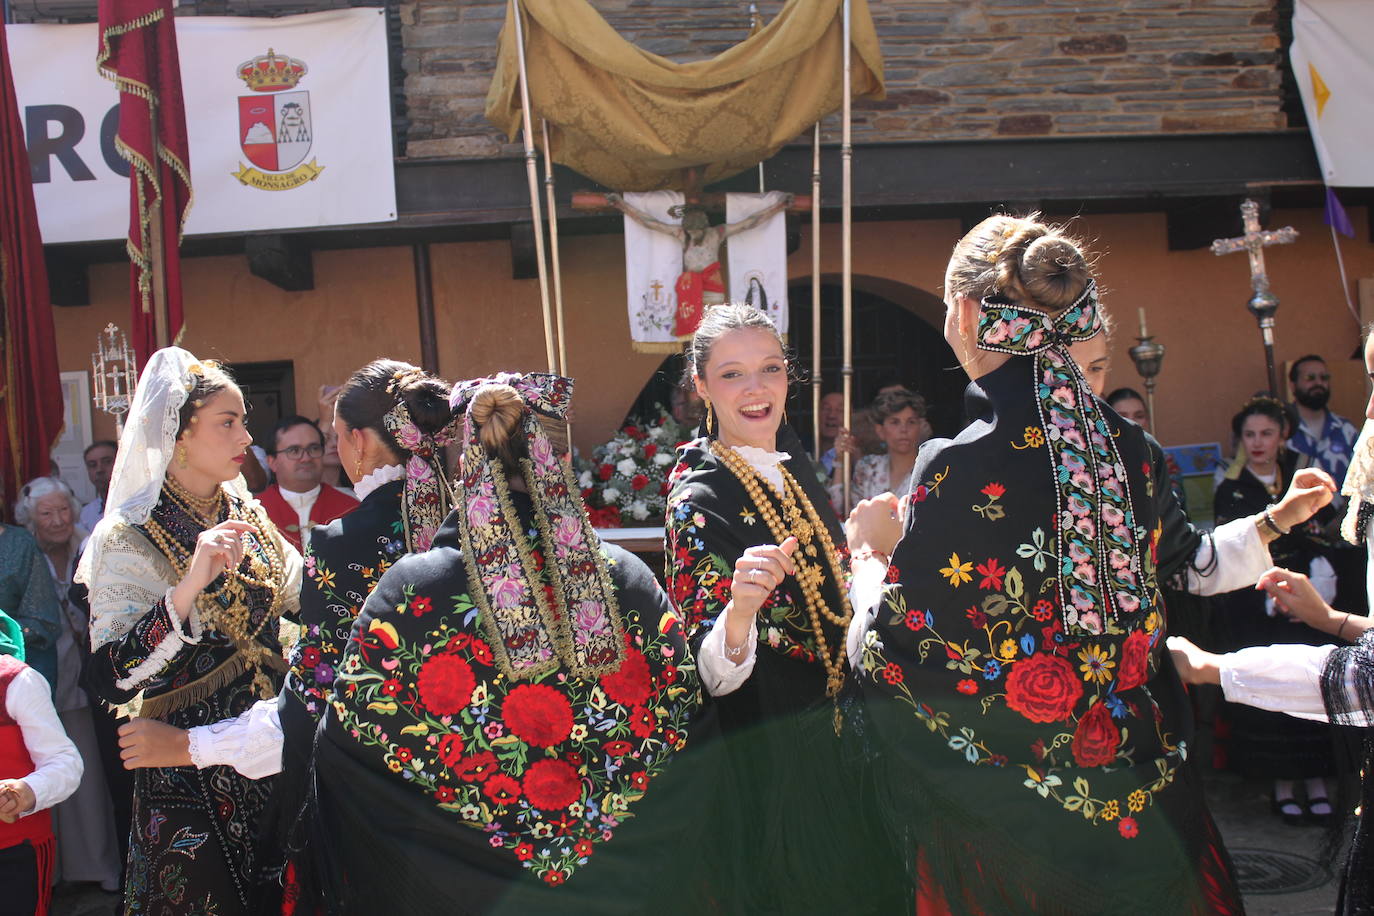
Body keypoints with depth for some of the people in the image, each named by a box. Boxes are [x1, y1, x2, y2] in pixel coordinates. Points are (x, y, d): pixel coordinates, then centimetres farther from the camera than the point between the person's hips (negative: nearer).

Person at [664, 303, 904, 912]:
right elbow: (715, 676, -26)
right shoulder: (699, 497, -19)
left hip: (829, 741, 8)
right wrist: (740, 607, -42)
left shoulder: (797, 470, 3)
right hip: (764, 759, -8)